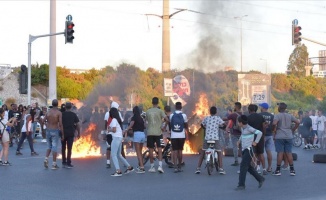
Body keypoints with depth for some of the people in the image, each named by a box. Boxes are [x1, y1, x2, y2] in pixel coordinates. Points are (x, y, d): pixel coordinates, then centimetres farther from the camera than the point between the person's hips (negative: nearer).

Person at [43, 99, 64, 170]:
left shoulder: (48, 112, 5)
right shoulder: (59, 113, -8)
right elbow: (60, 124, -13)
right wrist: (62, 134, -7)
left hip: (48, 131, 4)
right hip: (55, 131, -4)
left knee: (49, 146, 19)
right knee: (54, 147, 1)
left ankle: (46, 159, -1)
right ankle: (54, 164, 4)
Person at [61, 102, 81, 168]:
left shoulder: (62, 114, 0)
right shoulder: (73, 115, 0)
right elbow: (77, 124, -2)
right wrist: (79, 133, 5)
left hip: (63, 133, 1)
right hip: (71, 133, -1)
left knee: (63, 148, 13)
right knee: (69, 148, 0)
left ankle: (64, 162, 16)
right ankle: (68, 163, -2)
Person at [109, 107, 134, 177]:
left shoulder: (114, 120, -9)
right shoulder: (118, 119, 19)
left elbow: (114, 130, -17)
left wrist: (109, 130, 2)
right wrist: (110, 128, 9)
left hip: (116, 138, -9)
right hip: (120, 138, 9)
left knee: (113, 155, -8)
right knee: (118, 155, 16)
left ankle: (118, 171, -14)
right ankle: (129, 167, 18)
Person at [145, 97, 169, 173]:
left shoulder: (148, 112, 5)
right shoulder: (160, 111, -4)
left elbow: (146, 120, 12)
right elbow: (166, 119, -12)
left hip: (150, 133, 2)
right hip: (158, 132, -2)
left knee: (151, 150, 6)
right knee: (159, 150, 1)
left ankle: (152, 167, 11)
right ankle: (160, 166, -10)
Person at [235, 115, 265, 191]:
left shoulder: (249, 128, -14)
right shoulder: (242, 128, 11)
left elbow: (260, 133, -20)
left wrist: (256, 142, -15)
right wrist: (239, 140, 22)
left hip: (248, 150, -9)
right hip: (244, 150, 9)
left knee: (243, 166, -11)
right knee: (248, 167, 13)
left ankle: (241, 185, -10)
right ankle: (260, 179, 26)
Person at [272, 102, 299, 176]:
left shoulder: (277, 115, -7)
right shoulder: (290, 116, 8)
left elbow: (274, 123, -23)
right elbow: (297, 122, 4)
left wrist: (274, 130, -7)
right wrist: (293, 130, 11)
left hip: (279, 137, -4)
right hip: (289, 136, 4)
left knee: (280, 153, -2)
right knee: (289, 153, 8)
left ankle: (278, 170, 2)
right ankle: (292, 170, 8)